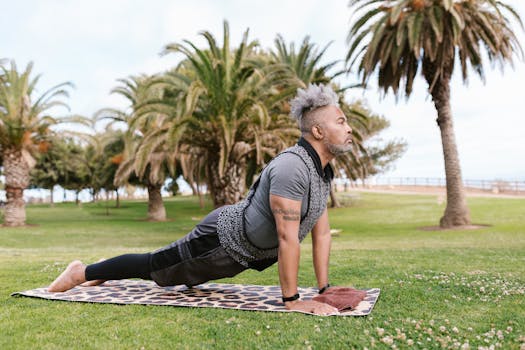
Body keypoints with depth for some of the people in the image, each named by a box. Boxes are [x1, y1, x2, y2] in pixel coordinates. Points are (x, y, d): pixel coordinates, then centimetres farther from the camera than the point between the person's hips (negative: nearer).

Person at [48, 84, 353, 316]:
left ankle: (105, 276, 47)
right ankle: (83, 272, 30)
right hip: (221, 239, -9)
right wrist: (292, 300, -26)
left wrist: (325, 289, 1)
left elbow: (322, 233, 4)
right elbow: (288, 238, -33)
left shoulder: (325, 172, 0)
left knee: (166, 269, 26)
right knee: (154, 266, 9)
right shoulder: (292, 167, -32)